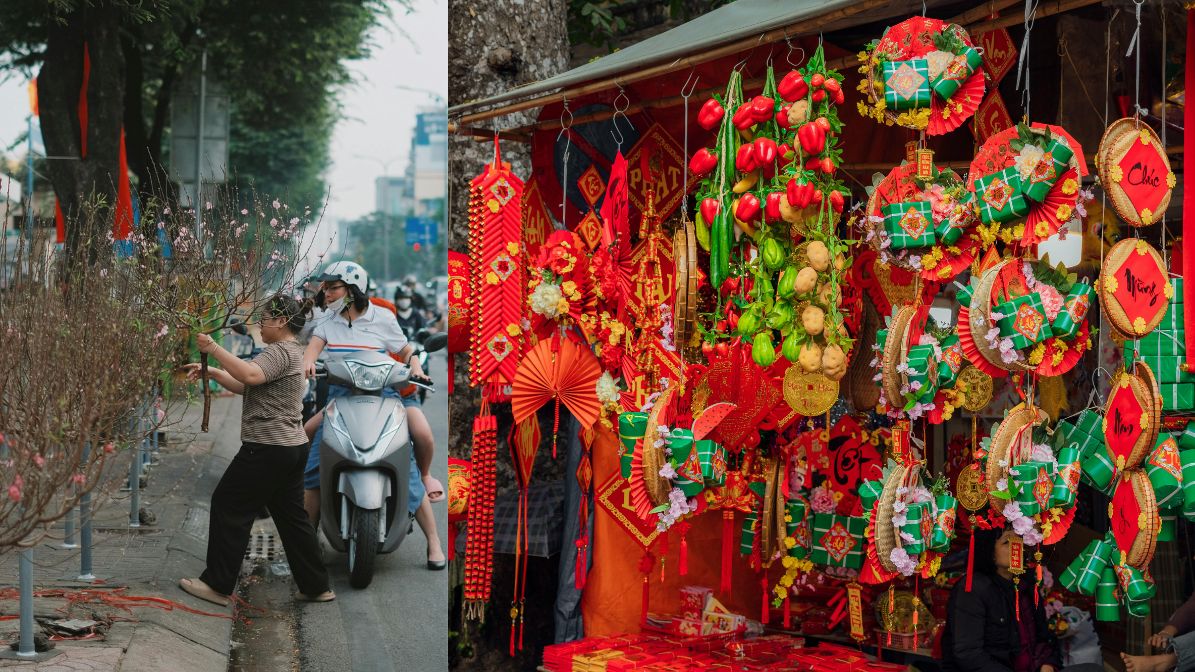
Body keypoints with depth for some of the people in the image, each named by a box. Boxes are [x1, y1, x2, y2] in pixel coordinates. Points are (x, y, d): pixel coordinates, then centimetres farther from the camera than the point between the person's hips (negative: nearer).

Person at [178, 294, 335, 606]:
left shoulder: (280, 351, -13)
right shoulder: (292, 352, 20)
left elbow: (250, 375, -33)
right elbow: (245, 386, 21)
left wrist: (214, 349, -28)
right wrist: (211, 372, 10)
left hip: (268, 450, -10)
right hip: (292, 448, 10)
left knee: (229, 507, -1)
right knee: (291, 516, 13)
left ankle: (217, 585, 3)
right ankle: (316, 586, 16)